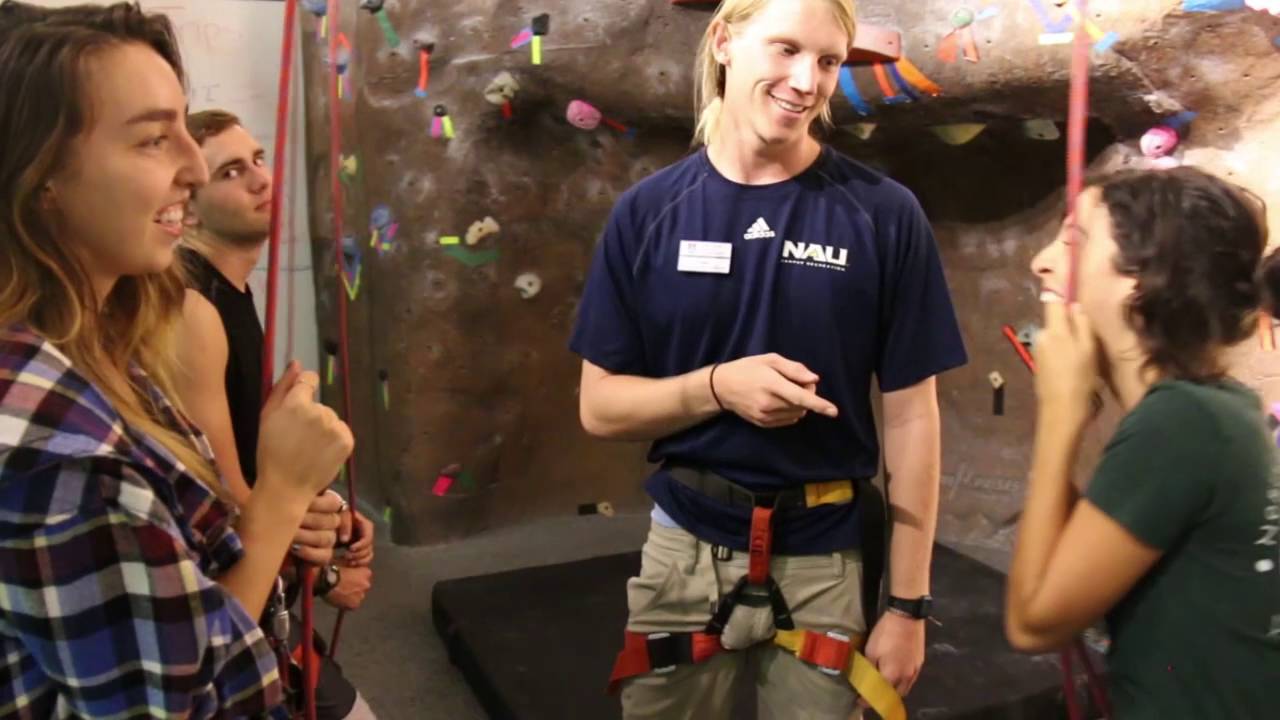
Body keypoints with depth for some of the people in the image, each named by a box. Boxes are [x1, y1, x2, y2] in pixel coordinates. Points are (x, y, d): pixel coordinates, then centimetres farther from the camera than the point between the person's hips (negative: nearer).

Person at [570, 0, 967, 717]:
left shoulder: (883, 214, -9)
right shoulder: (649, 212, -5)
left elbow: (911, 415, -5)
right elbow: (600, 406, -2)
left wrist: (908, 602, -4)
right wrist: (718, 386, -20)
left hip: (828, 562, -1)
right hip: (687, 551, 2)